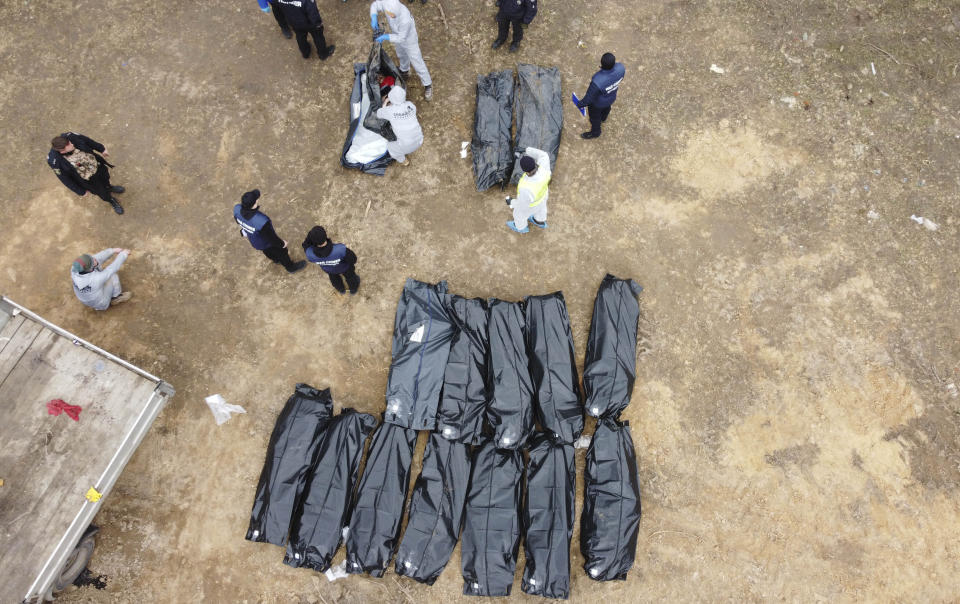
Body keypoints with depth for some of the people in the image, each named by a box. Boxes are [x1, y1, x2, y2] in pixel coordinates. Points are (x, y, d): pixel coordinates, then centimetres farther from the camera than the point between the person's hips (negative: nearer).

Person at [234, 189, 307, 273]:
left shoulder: (237, 209, -29)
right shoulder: (262, 222, -48)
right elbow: (271, 238, -29)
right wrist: (282, 243, -8)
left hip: (253, 241, 5)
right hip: (267, 243, -5)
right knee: (281, 252, 27)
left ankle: (276, 259, 69)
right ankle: (291, 267, 57)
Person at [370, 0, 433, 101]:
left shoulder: (405, 19, -45)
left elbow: (402, 38, -30)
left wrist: (386, 37, -36)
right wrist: (373, 18, -27)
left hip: (409, 40, -6)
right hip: (398, 35, 6)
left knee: (417, 63, 10)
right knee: (401, 55, 32)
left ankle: (428, 85, 32)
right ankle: (405, 70, 63)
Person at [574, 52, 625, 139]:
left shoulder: (597, 82, -47)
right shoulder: (620, 68, -31)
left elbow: (589, 98, -29)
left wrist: (580, 104, -9)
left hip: (597, 103, -5)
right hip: (612, 97, 5)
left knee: (594, 116, 27)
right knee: (606, 108, 38)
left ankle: (595, 132, 56)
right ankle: (603, 118, 72)